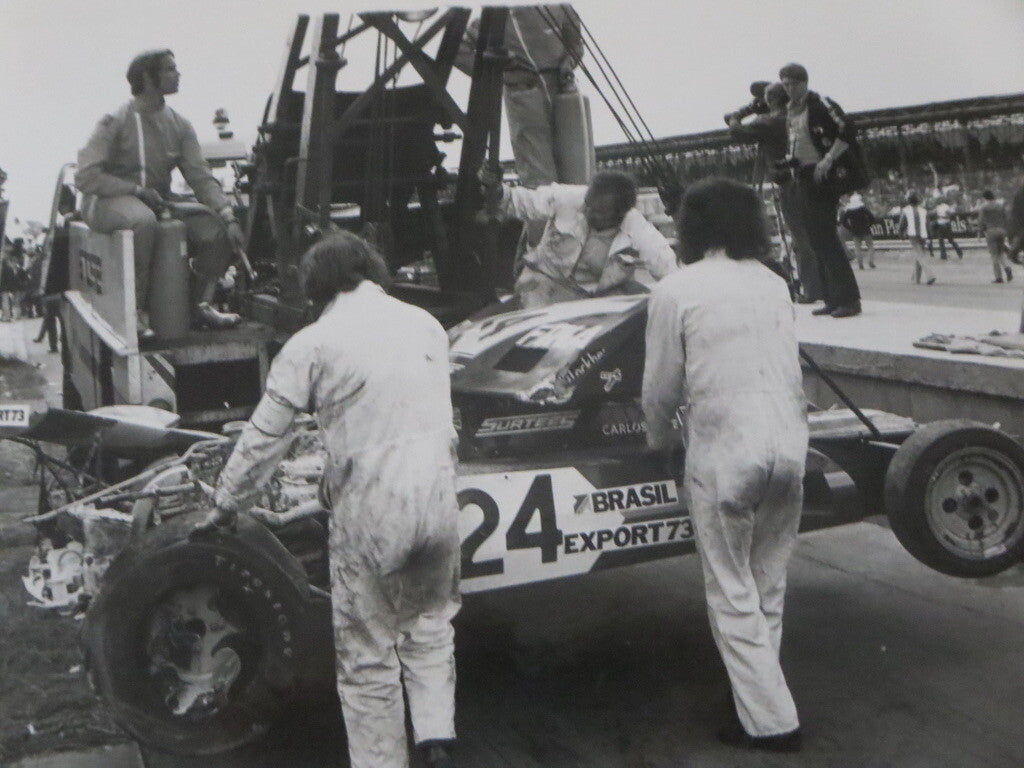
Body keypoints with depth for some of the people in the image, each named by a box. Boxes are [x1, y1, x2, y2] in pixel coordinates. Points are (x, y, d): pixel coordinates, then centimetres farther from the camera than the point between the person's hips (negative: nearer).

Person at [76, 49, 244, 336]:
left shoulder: (179, 126, 8)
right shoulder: (116, 121, -9)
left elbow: (201, 177, 2)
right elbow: (86, 177, -13)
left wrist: (229, 216, -14)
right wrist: (137, 190, -21)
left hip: (159, 203, 6)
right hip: (109, 202, -6)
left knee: (215, 226, -14)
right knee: (142, 220, -40)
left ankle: (199, 305, 0)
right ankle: (135, 310, -30)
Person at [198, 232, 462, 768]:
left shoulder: (311, 344, -4)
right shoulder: (427, 325, 9)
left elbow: (263, 438, 1)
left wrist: (225, 505, 14)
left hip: (369, 511, -4)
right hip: (437, 496, 5)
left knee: (368, 654, 10)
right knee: (430, 625, 23)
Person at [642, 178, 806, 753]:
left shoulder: (675, 291, -4)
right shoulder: (774, 283, 9)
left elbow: (663, 387, 1)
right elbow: (790, 370, 14)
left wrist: (661, 440, 20)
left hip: (723, 452, -5)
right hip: (790, 443, 5)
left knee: (733, 596, 6)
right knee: (770, 588, 17)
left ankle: (771, 720, 8)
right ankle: (761, 695, 27)